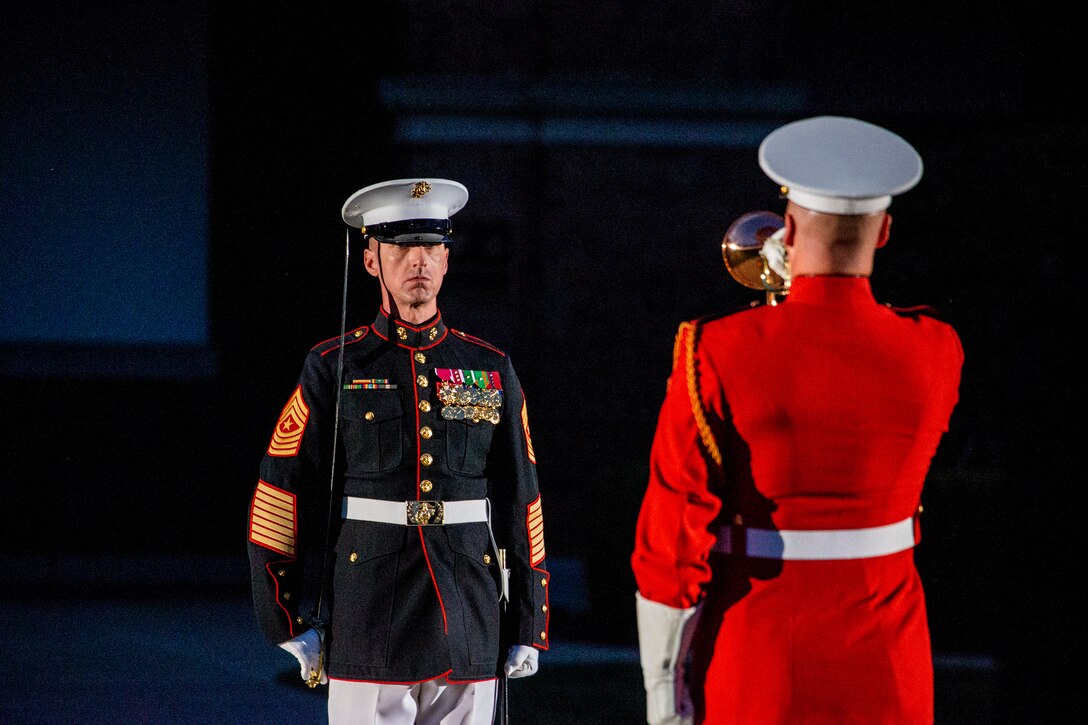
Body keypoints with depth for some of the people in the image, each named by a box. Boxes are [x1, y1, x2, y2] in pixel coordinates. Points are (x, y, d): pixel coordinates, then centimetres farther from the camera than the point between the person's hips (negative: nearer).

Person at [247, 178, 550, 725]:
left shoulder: (492, 372, 9)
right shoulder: (334, 369, 2)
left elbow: (520, 501, 10)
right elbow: (284, 496, 1)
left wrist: (528, 628, 7)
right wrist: (293, 625, -2)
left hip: (470, 633, 2)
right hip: (366, 634, -2)